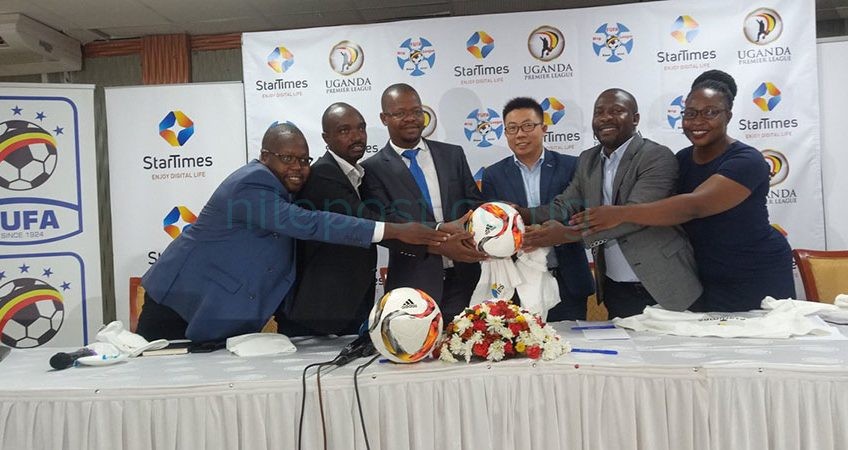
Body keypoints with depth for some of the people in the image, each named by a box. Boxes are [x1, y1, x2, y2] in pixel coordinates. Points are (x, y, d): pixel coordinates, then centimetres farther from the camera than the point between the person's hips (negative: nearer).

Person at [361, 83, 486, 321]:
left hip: (464, 278, 3)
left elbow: (476, 204, 8)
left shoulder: (453, 154, 10)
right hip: (414, 285, -3)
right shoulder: (373, 169, -1)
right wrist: (437, 245, -23)